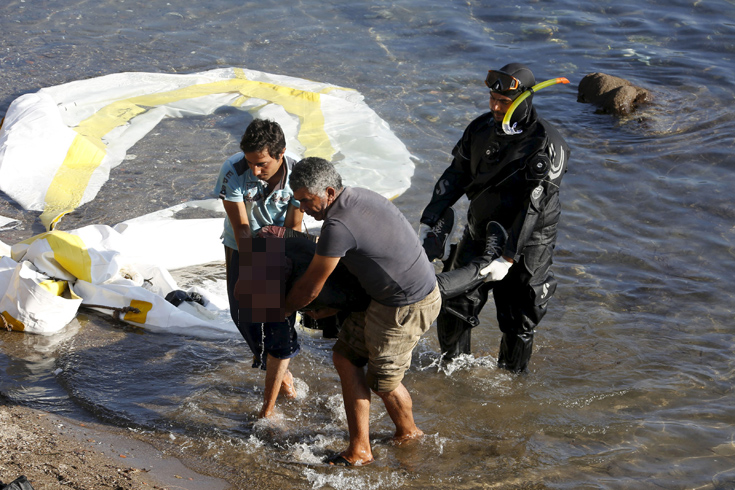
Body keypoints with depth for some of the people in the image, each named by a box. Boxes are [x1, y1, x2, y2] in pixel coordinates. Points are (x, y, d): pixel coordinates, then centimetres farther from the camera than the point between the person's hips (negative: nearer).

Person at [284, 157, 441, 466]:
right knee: (346, 357, 11)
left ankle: (407, 432, 38)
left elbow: (309, 289, -14)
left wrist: (282, 310, 5)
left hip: (406, 307, -10)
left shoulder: (338, 226, -27)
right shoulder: (361, 197, 3)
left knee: (382, 380, 9)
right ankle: (360, 449, 18)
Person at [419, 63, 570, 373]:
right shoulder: (481, 128, -2)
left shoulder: (547, 145, -22)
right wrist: (429, 225, -7)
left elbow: (534, 208, -25)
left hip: (525, 247, -5)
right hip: (478, 236, 5)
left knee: (517, 324, 6)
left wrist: (508, 258, -29)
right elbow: (454, 177, 1)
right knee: (453, 306, 8)